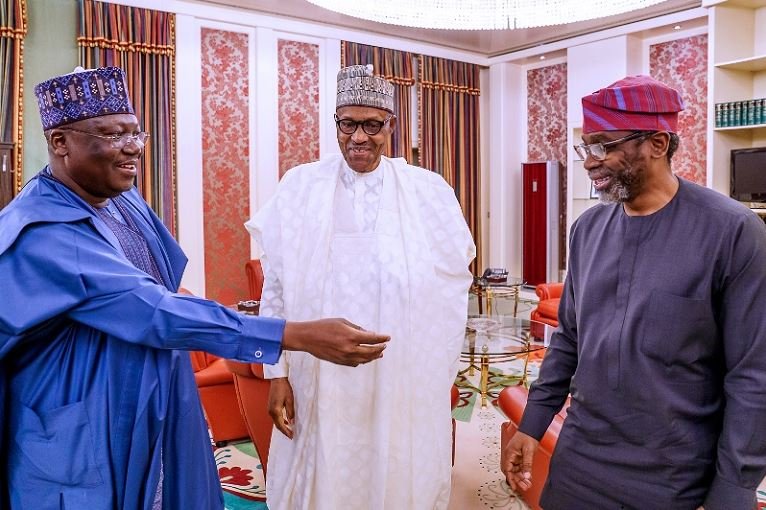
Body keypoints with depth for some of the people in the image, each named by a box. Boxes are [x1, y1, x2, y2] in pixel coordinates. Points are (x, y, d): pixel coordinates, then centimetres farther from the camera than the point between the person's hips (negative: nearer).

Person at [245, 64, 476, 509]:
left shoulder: (430, 191, -2)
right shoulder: (300, 187, -1)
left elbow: (454, 286, 4)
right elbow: (277, 288, 1)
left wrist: (444, 378, 4)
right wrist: (278, 372, -1)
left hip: (405, 384, 0)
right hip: (319, 384, 0)